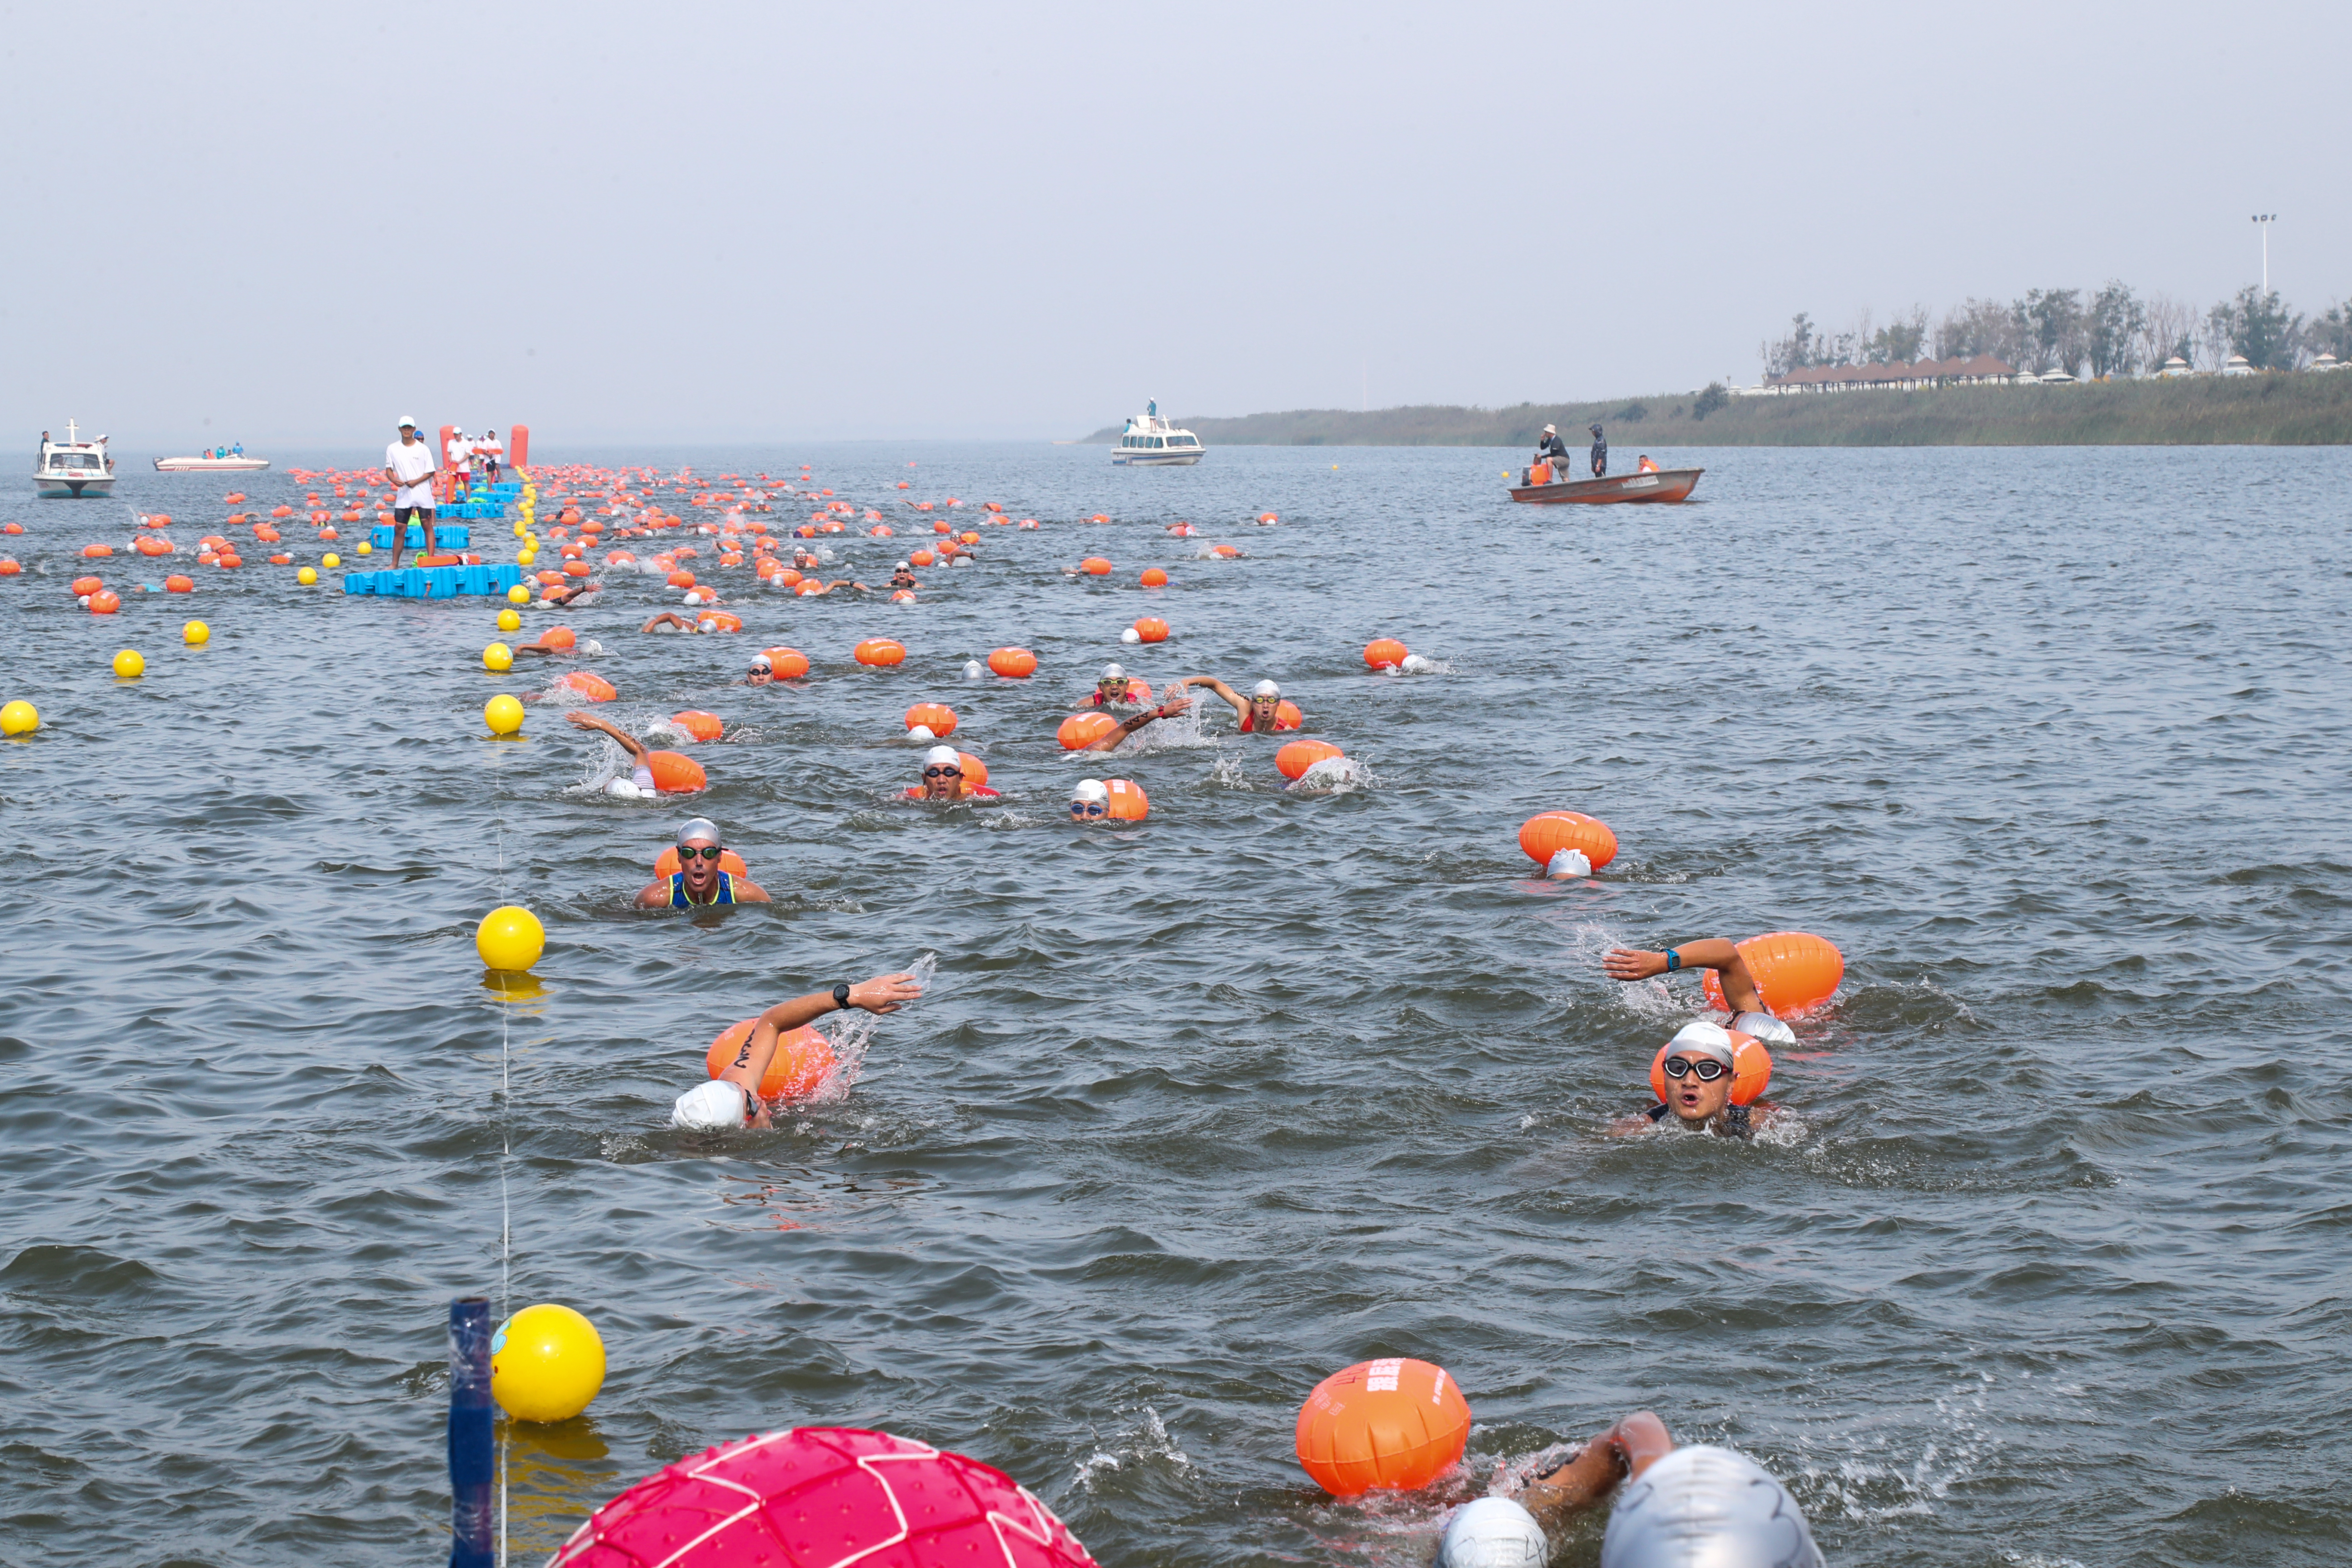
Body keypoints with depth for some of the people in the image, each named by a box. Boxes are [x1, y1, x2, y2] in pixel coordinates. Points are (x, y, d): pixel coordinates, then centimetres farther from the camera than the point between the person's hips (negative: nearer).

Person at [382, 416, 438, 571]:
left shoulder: (423, 449, -2)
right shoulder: (392, 449, 5)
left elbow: (431, 472, -1)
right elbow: (388, 469, 11)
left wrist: (416, 481, -15)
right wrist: (393, 479, -11)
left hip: (422, 494, -2)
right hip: (403, 494, 2)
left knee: (427, 526, -2)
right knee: (399, 529, 2)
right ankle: (395, 564, 8)